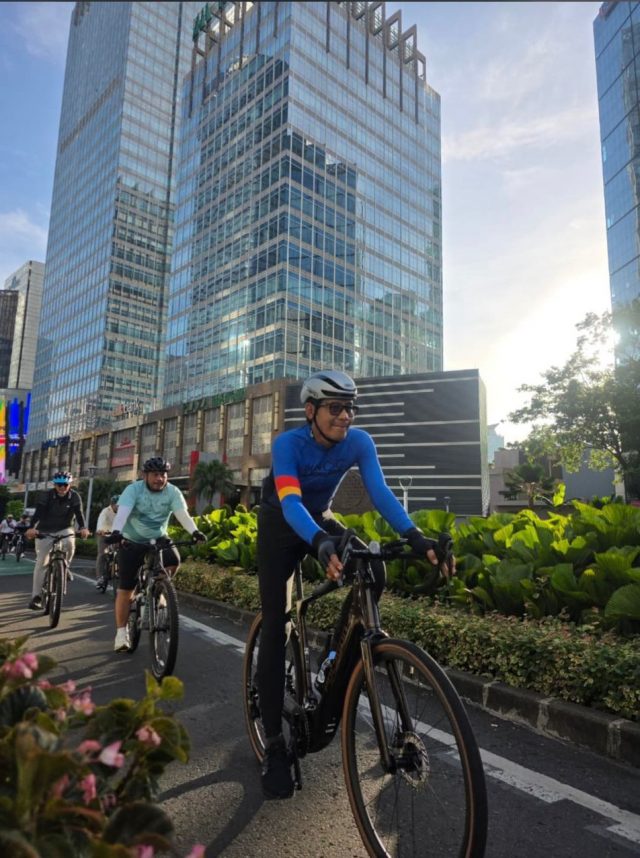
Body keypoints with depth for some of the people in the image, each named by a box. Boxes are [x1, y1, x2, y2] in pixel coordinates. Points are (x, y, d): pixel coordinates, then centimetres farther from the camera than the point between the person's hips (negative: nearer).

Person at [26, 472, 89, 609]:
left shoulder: (74, 496, -13)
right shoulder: (48, 495, -15)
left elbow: (79, 513, -24)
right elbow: (38, 512, -27)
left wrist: (83, 528, -43)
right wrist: (32, 528, -45)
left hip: (64, 529, 0)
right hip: (45, 531, 0)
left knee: (70, 544, -32)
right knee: (41, 563, -3)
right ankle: (36, 596, 4)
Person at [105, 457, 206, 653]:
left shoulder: (173, 492, -12)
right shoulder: (133, 489, -17)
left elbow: (182, 514, -26)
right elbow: (122, 512, -32)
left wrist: (194, 531, -44)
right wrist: (116, 532, -51)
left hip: (158, 539, 2)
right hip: (132, 541, -2)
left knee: (173, 560, -27)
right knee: (125, 588, -2)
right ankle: (121, 633, 11)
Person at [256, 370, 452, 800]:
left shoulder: (359, 442, -18)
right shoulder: (288, 443, -29)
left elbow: (380, 492, -28)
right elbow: (291, 503, -42)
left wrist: (416, 536, -44)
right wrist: (321, 544, -61)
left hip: (320, 519, 3)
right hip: (280, 526, -3)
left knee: (373, 571, -24)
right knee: (275, 628, -9)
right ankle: (275, 746, 4)